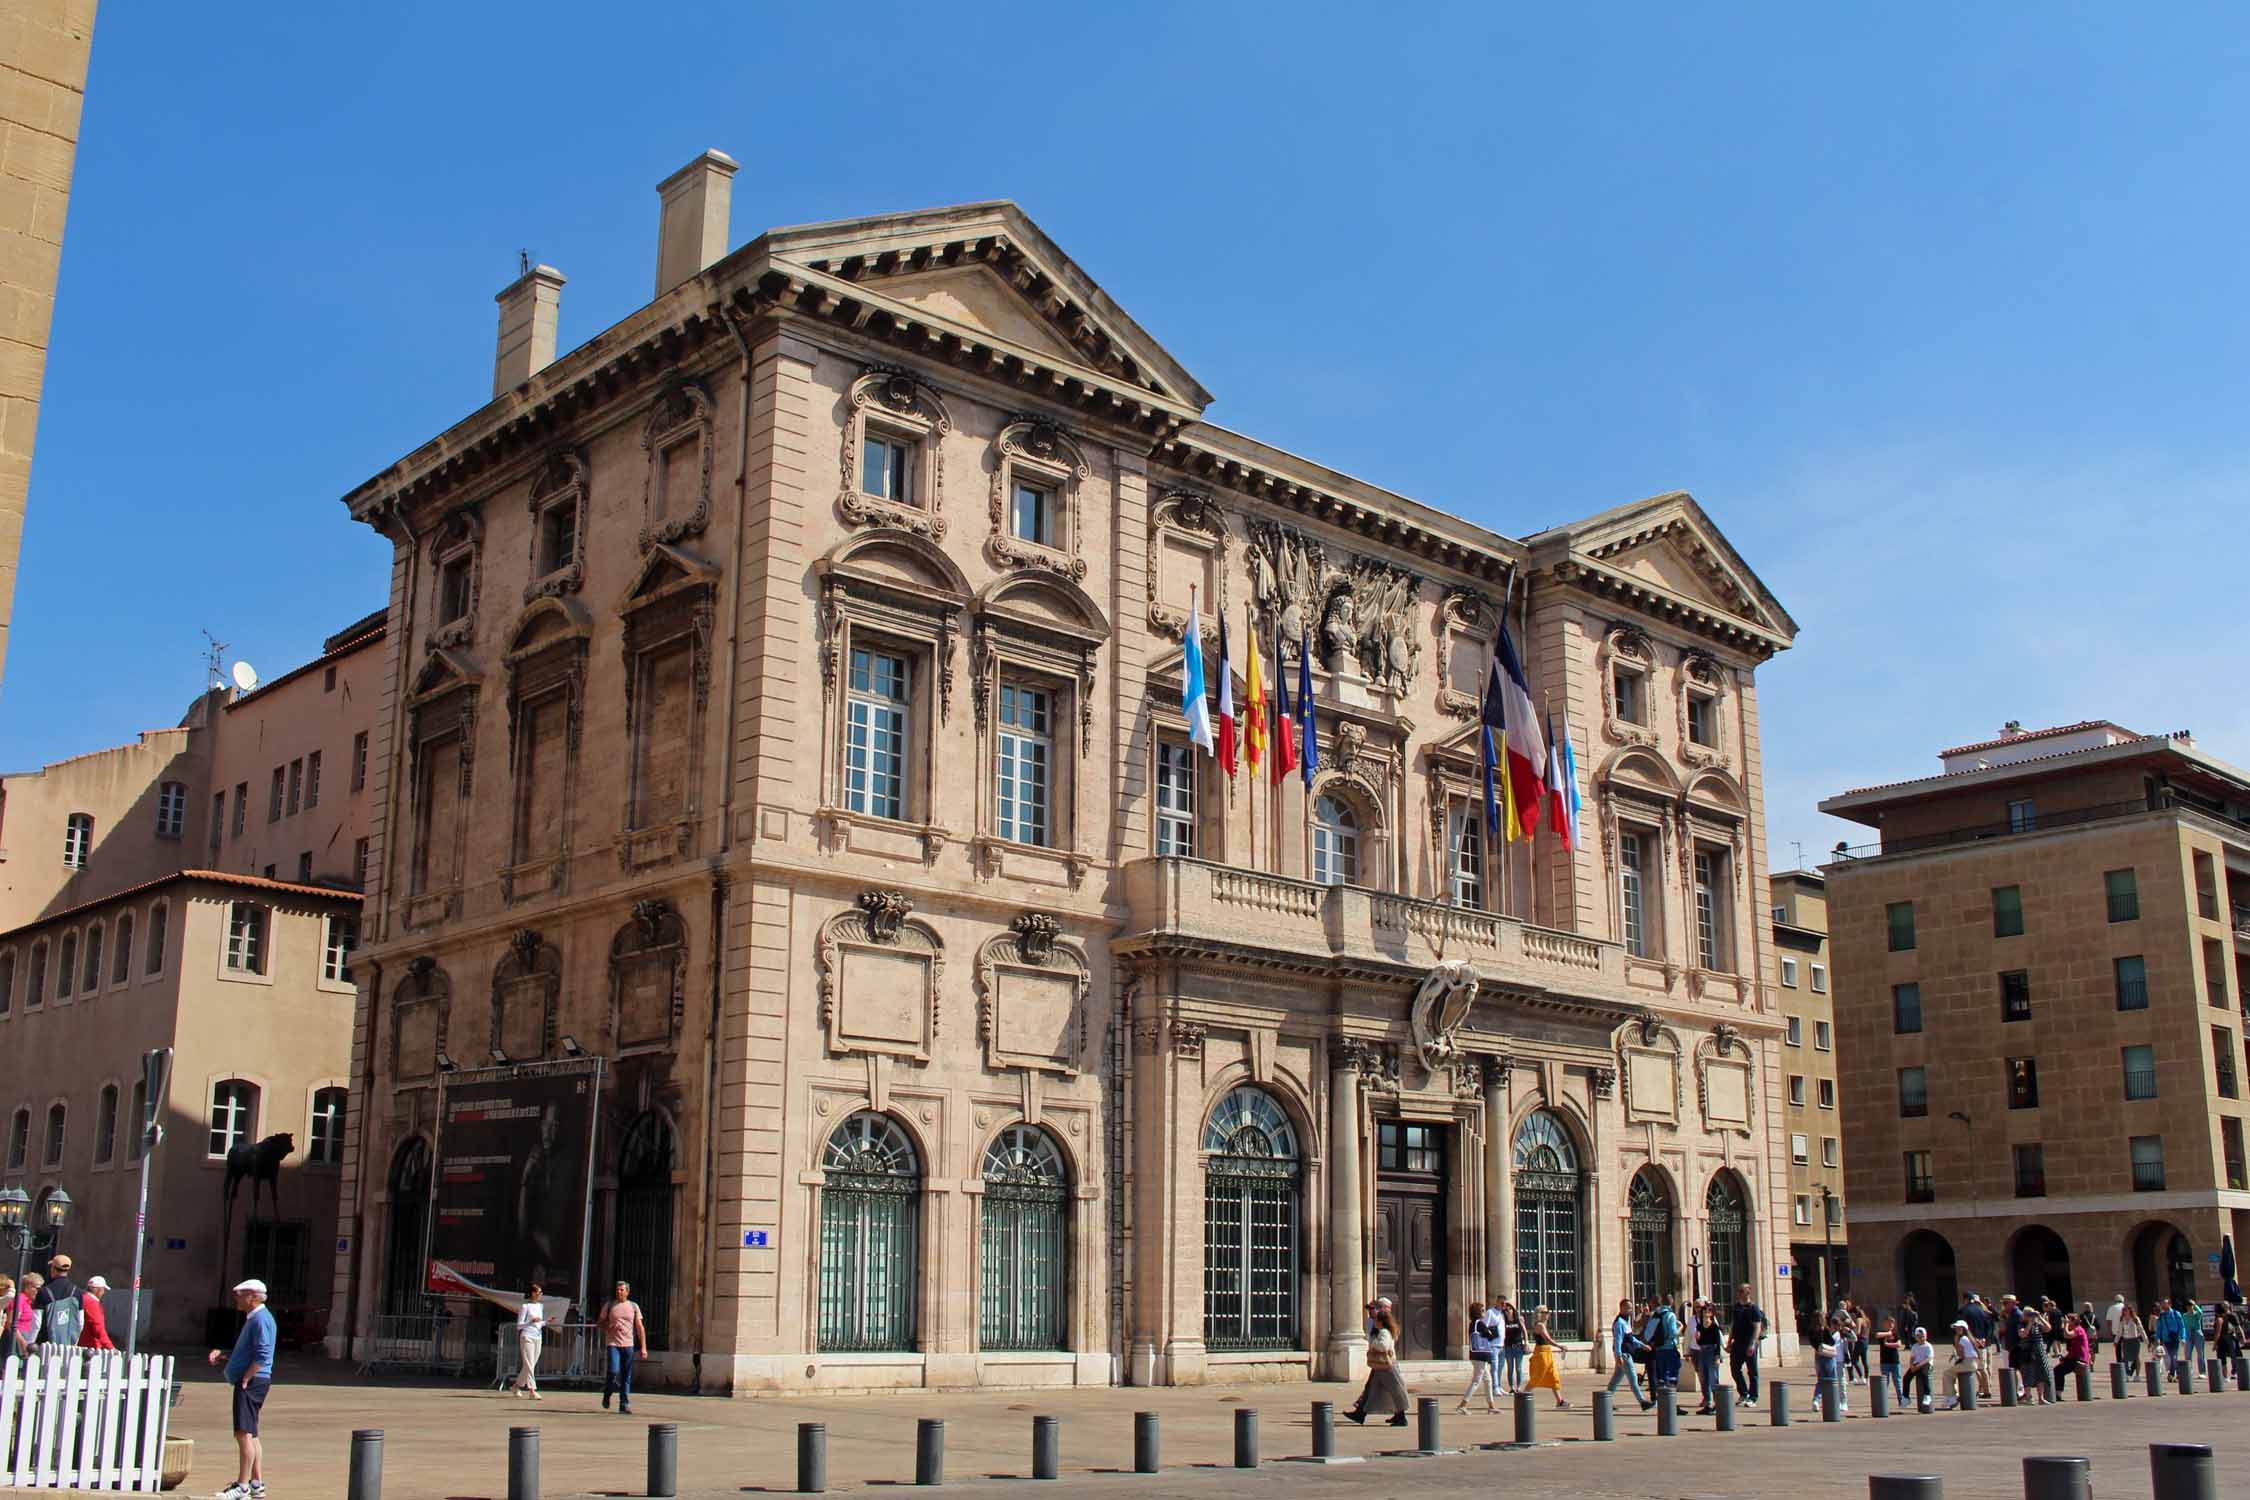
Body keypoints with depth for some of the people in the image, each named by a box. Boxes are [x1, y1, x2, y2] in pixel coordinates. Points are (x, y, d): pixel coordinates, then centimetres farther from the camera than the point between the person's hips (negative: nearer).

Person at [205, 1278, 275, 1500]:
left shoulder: (261, 1319, -14)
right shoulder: (253, 1318, 19)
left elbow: (262, 1356, -22)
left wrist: (245, 1379, -20)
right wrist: (222, 1356, 14)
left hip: (252, 1382, -11)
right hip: (248, 1383, 11)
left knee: (244, 1433, -12)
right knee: (250, 1435, 15)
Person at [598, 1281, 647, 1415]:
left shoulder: (634, 1306, 8)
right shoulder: (609, 1306, 5)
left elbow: (640, 1327, 7)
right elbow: (599, 1322, 14)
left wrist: (643, 1347, 0)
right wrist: (608, 1327, -9)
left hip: (628, 1345, 2)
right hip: (613, 1344, -2)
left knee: (626, 1377, 2)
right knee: (613, 1371, -16)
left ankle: (624, 1405, 7)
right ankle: (607, 1394, 13)